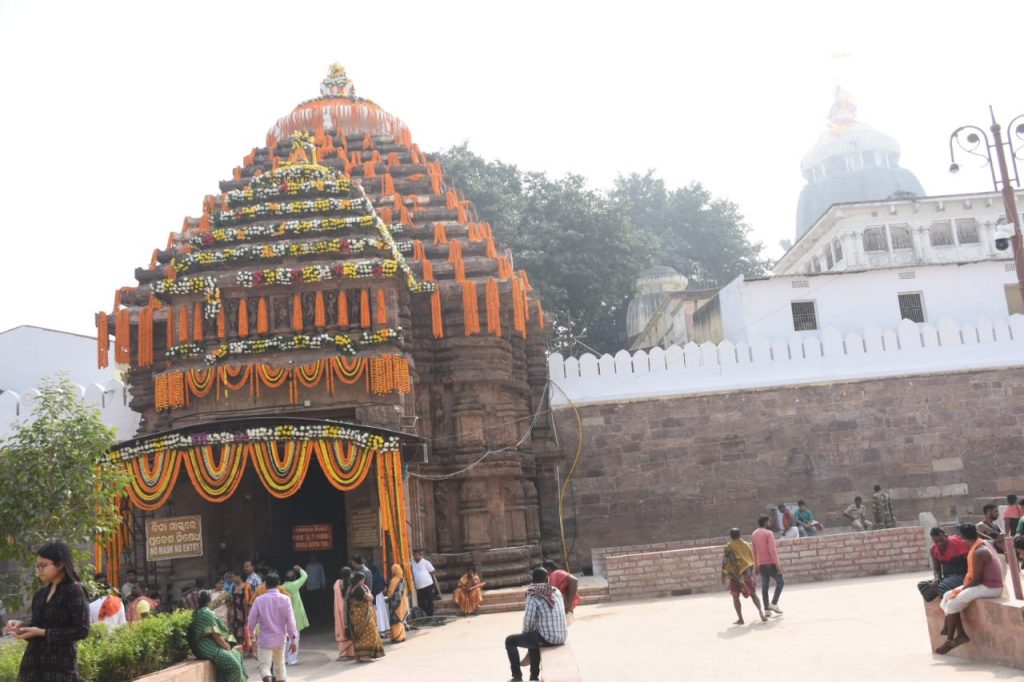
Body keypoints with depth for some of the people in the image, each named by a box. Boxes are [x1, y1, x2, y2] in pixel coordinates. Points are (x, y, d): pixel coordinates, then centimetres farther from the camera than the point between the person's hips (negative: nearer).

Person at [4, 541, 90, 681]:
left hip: (60, 667, -7)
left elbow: (81, 630, -13)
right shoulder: (41, 593, 13)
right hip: (33, 664, 7)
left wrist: (43, 632, -15)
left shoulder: (74, 591, -7)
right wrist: (21, 625, 0)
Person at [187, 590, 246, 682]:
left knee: (236, 655, 15)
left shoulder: (196, 613, 11)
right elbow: (216, 635, -20)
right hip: (209, 649, -10)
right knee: (235, 666, -7)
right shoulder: (207, 613, -18)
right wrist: (227, 647, -5)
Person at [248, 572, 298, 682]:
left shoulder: (259, 600, -9)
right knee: (280, 664, 19)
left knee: (264, 666, -2)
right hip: (280, 638, 2)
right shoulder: (285, 599, -8)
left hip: (264, 639, -2)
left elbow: (251, 620, -4)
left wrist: (252, 633, 17)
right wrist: (294, 640, -5)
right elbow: (290, 621, -9)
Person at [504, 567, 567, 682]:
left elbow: (528, 621, -12)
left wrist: (525, 632, 11)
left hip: (547, 638, -6)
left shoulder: (533, 596, -11)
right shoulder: (557, 591, 7)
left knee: (510, 640, 13)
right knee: (533, 637, 37)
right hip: (562, 637, 7)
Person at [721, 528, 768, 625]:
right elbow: (752, 559, 13)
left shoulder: (728, 547, -5)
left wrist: (724, 576, -6)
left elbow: (725, 563, -10)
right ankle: (761, 612, -6)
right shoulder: (746, 545, 8)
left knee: (735, 596, 7)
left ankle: (740, 618, 2)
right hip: (747, 573, 3)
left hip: (735, 575, -3)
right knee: (753, 594, 12)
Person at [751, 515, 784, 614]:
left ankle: (766, 609, 6)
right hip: (771, 563, -6)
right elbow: (772, 550, -18)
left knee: (764, 586, 7)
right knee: (780, 582, 7)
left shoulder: (753, 535, 10)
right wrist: (778, 565, -17)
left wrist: (756, 566, 18)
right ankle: (774, 603, -3)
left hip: (761, 565, 6)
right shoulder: (768, 533, -11)